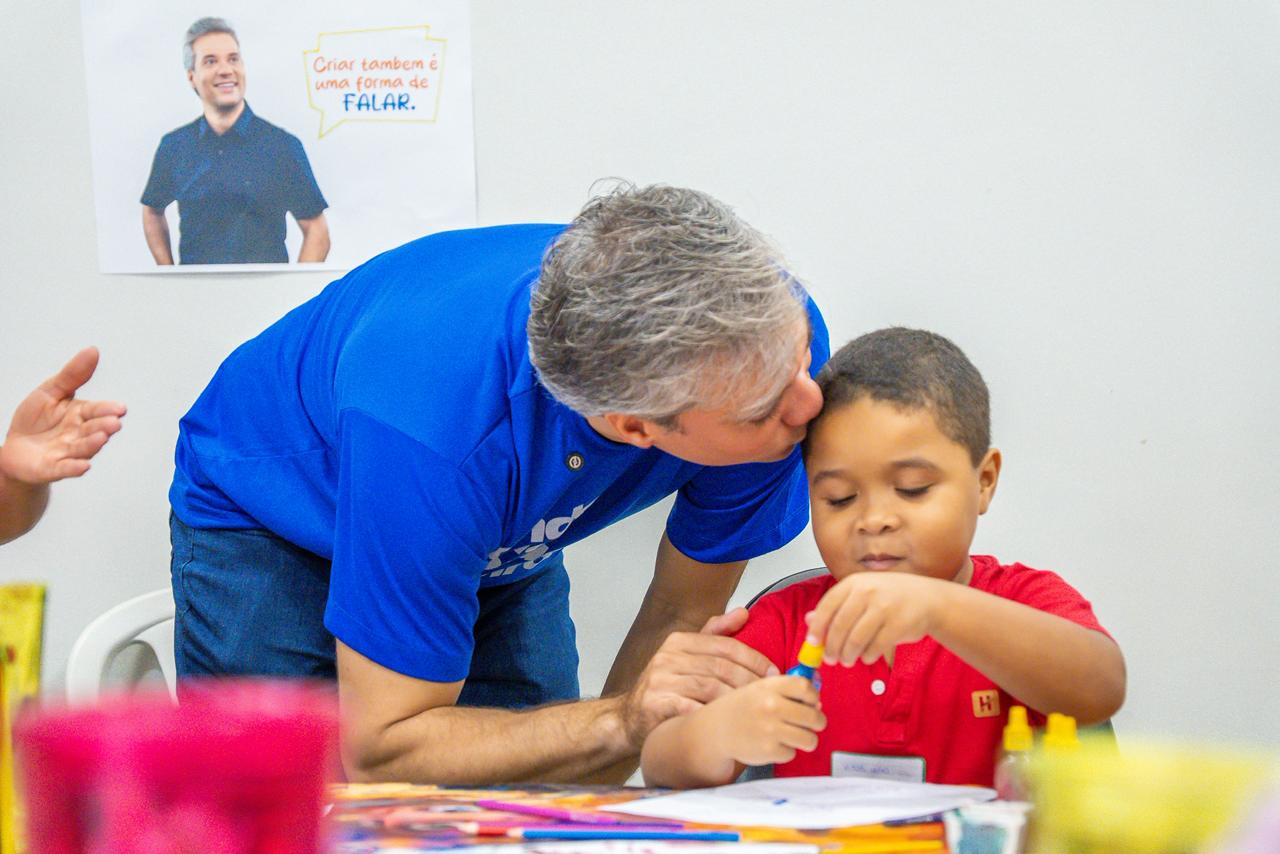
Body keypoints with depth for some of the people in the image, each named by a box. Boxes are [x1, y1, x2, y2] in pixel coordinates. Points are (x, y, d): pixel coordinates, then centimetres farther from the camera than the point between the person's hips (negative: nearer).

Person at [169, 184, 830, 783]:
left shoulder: (769, 326, -31)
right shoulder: (435, 431, -46)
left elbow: (686, 617, -18)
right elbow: (378, 751, -38)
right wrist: (624, 719, -48)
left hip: (505, 545, 4)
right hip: (271, 528, -4)